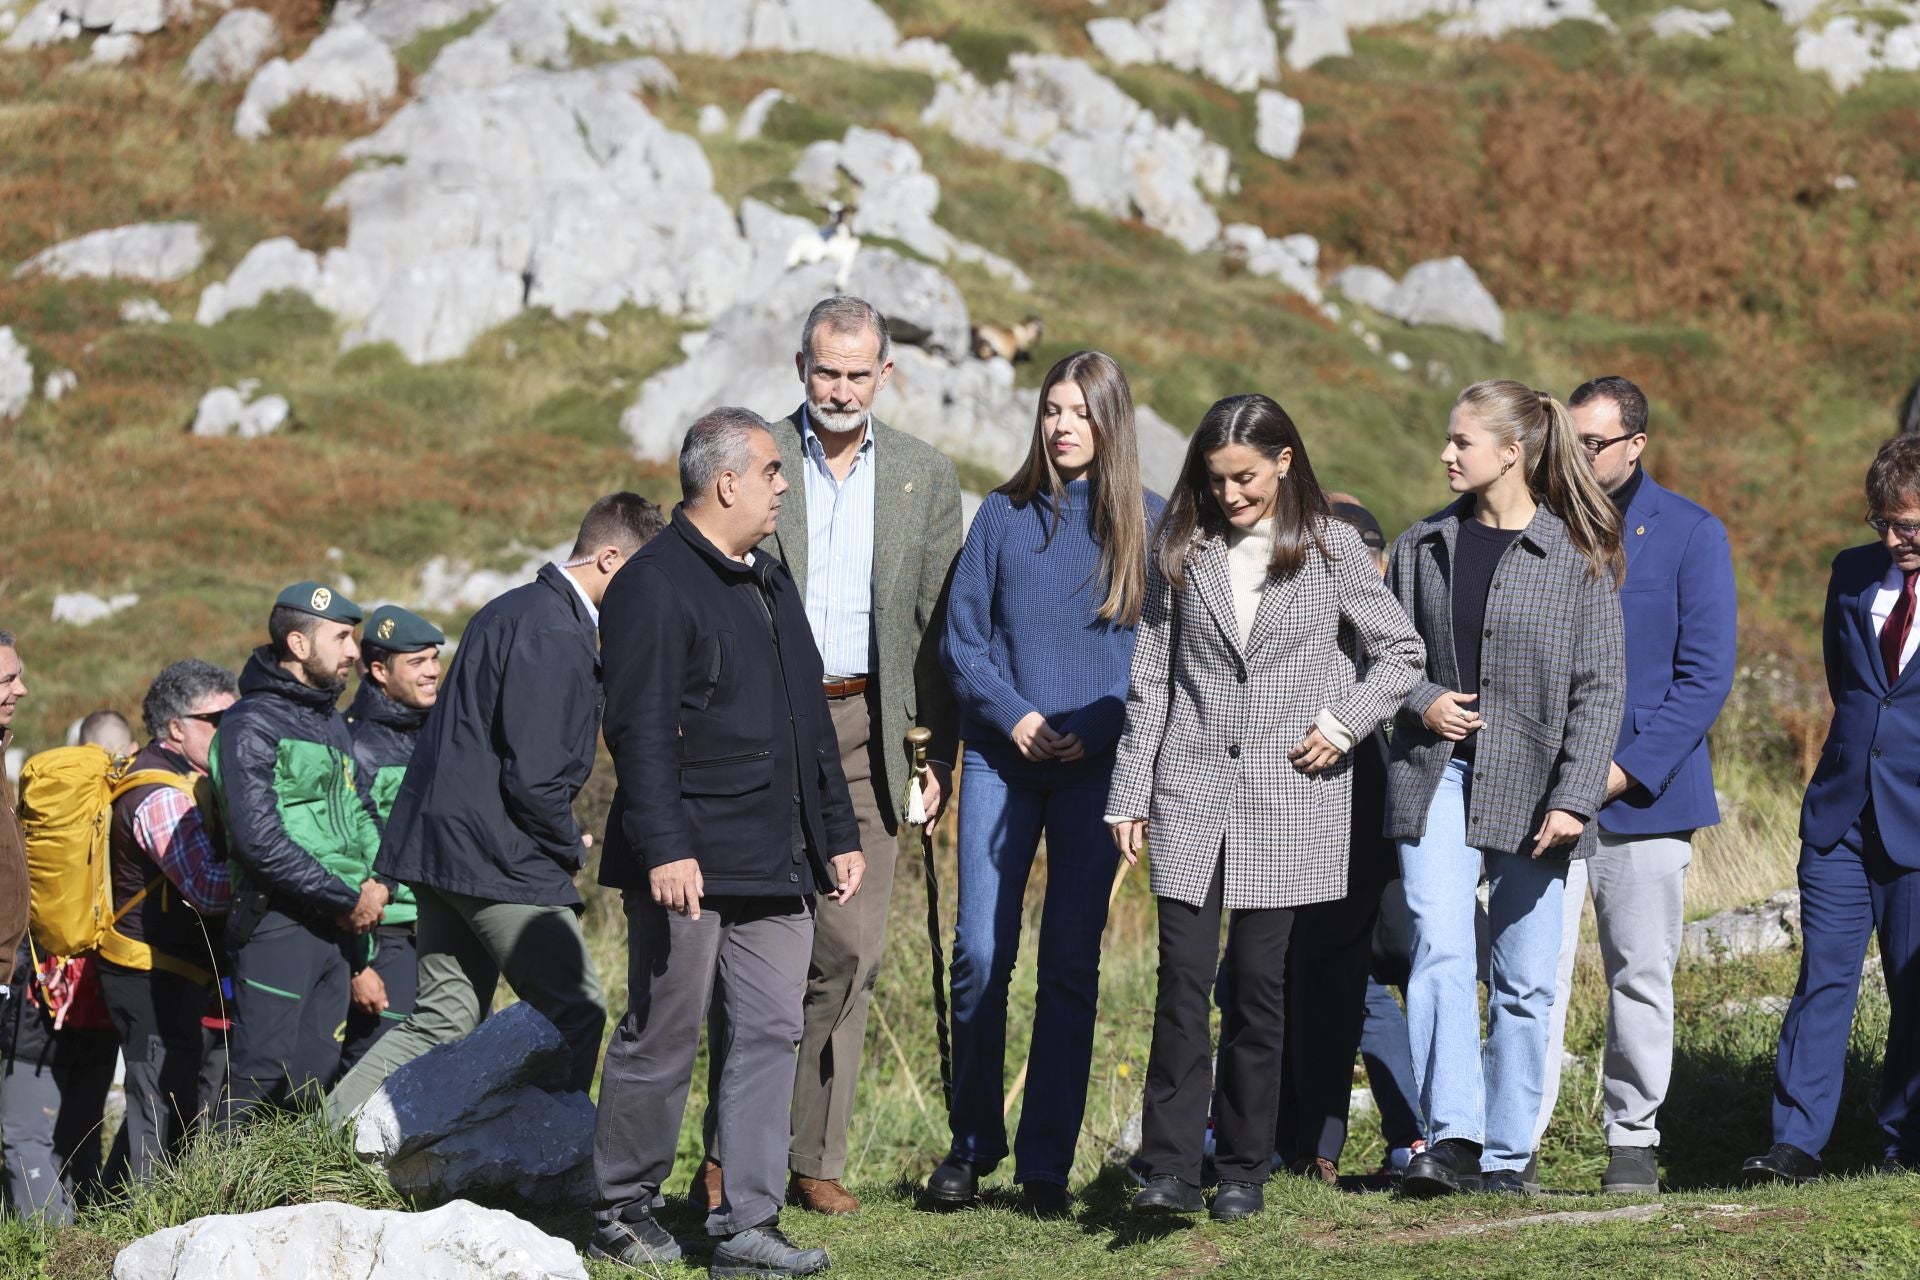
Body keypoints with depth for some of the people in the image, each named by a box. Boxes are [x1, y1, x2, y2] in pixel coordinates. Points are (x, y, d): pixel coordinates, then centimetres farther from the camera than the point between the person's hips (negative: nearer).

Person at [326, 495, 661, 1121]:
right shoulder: (555, 634, -16)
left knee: (443, 1019, 13)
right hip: (500, 858, -10)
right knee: (576, 1012, -3)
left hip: (441, 850, 10)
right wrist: (569, 845, -4)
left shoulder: (515, 610, 17)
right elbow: (533, 776, -22)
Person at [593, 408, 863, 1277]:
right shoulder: (656, 584, -10)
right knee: (662, 1038, 0)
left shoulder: (771, 583, 19)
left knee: (770, 1034, 3)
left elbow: (810, 722, 25)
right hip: (690, 866, -8)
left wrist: (838, 834, 22)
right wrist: (665, 849, -23)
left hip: (775, 867, 8)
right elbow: (640, 732, -17)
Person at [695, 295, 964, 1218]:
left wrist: (936, 750, 3)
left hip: (866, 726, 2)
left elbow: (939, 622, 10)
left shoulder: (926, 476, 9)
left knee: (850, 946, 0)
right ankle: (729, 1152, 3)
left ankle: (814, 1156, 8)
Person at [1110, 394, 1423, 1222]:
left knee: (1259, 983, 0)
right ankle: (1170, 1169, -8)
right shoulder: (1181, 550, 7)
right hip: (1192, 790, 1)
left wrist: (1345, 724, -4)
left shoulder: (1331, 550, 2)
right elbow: (1151, 678, 10)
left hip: (1287, 795, -1)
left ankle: (1244, 1171, 9)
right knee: (1183, 977, -7)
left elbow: (1401, 651, 10)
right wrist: (1130, 794, 7)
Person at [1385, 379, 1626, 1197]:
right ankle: (1449, 1139, -22)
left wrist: (1573, 798, -12)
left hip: (1532, 787, -2)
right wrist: (1420, 700, -5)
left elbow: (1601, 686, -4)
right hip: (1437, 775, 2)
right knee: (1441, 954, -15)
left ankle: (1505, 1154, 14)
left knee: (1524, 978, 4)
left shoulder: (1578, 555, -2)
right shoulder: (1423, 547, 8)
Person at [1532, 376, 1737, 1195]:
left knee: (1640, 975, 5)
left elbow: (1706, 674, -4)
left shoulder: (1691, 534, 0)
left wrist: (1628, 767, -12)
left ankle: (1633, 1139, 16)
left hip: (1645, 791, -1)